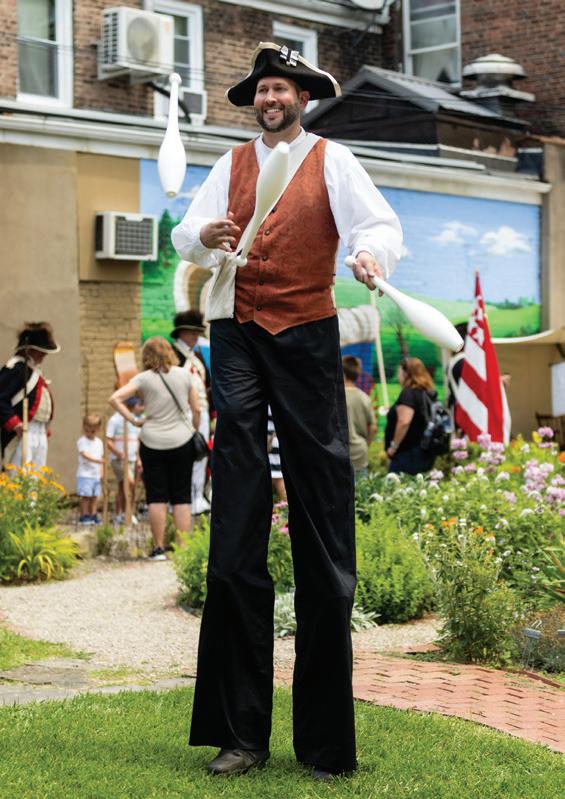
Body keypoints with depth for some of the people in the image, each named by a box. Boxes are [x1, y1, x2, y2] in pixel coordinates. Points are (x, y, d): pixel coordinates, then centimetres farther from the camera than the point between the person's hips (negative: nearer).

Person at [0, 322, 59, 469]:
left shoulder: (35, 369, 18)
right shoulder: (15, 367, -12)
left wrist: (45, 427, 14)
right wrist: (14, 423, -24)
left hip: (40, 433, 10)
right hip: (23, 433, -10)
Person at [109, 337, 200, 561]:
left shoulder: (144, 378, -4)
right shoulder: (183, 374, 2)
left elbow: (115, 398, -14)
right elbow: (196, 410, 5)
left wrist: (134, 420, -6)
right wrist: (194, 430, 18)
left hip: (152, 443, -1)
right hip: (181, 441, 1)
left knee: (157, 497, 4)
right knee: (181, 497, 7)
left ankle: (159, 548, 4)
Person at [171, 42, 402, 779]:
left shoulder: (332, 162, 5)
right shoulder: (232, 165, 16)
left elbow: (380, 223, -11)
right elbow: (186, 236, 6)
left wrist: (371, 254, -34)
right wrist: (205, 236, -17)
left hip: (307, 337, -3)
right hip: (238, 336, 3)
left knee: (322, 516, -3)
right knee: (236, 531, -2)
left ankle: (325, 741, 3)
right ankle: (241, 731, 1)